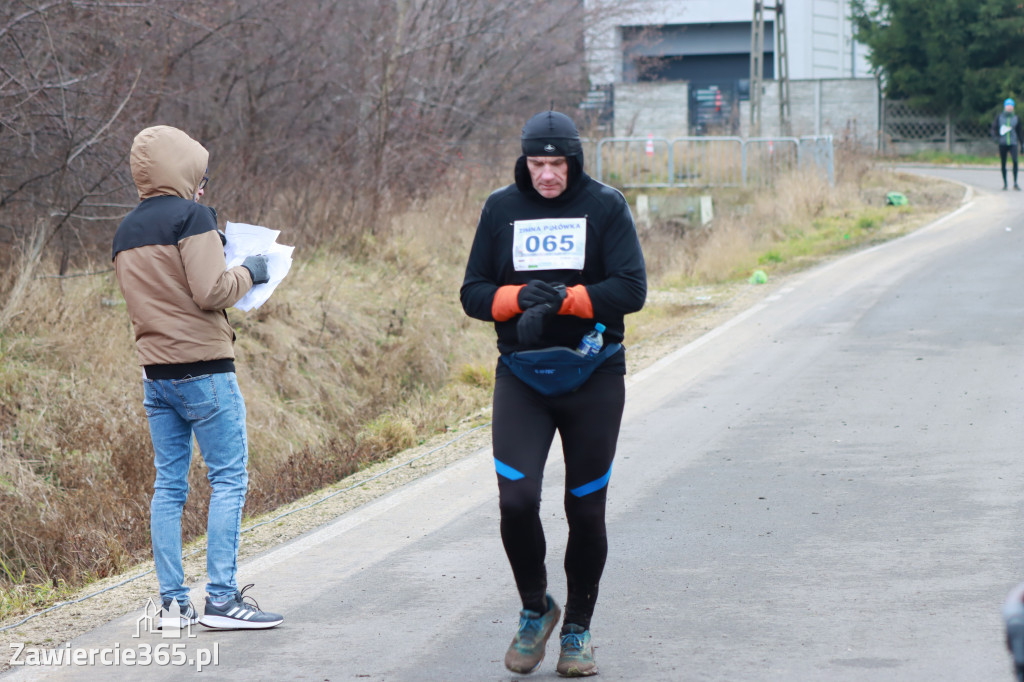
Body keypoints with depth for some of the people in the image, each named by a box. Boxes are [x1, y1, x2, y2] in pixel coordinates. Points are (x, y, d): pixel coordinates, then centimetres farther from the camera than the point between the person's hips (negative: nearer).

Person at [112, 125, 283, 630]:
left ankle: (172, 602, 7)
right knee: (229, 480, -3)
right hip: (204, 369, -8)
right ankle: (222, 598, -7)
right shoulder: (191, 216, -9)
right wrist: (248, 273, 1)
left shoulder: (126, 232, 15)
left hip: (155, 374, 8)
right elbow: (211, 291, -17)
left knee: (169, 484, 8)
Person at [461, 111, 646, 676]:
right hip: (520, 379, 1)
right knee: (515, 499, -14)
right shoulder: (501, 209, 4)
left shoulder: (605, 207, -2)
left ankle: (578, 628, 24)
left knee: (586, 509, 6)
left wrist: (564, 299, -21)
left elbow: (631, 289, -10)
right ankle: (535, 608, 12)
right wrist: (522, 297, -16)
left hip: (593, 378, -1)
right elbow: (474, 294, 3)